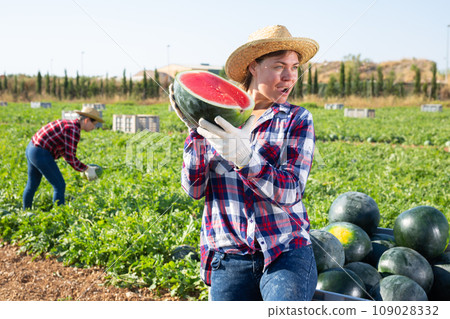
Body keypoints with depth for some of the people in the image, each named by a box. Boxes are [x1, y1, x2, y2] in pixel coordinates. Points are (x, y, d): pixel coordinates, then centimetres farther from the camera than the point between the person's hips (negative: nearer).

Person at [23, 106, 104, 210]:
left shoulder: (70, 125, 14)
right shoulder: (74, 130, -17)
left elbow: (67, 153, 19)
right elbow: (70, 158, -19)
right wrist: (86, 169, -9)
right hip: (41, 154, -10)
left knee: (32, 184, 26)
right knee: (59, 186, -3)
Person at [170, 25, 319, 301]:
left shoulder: (297, 119, 2)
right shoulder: (217, 117, 6)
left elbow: (290, 192, -10)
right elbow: (194, 189, 1)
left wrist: (243, 157, -26)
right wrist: (196, 131, -12)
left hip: (286, 255, -1)